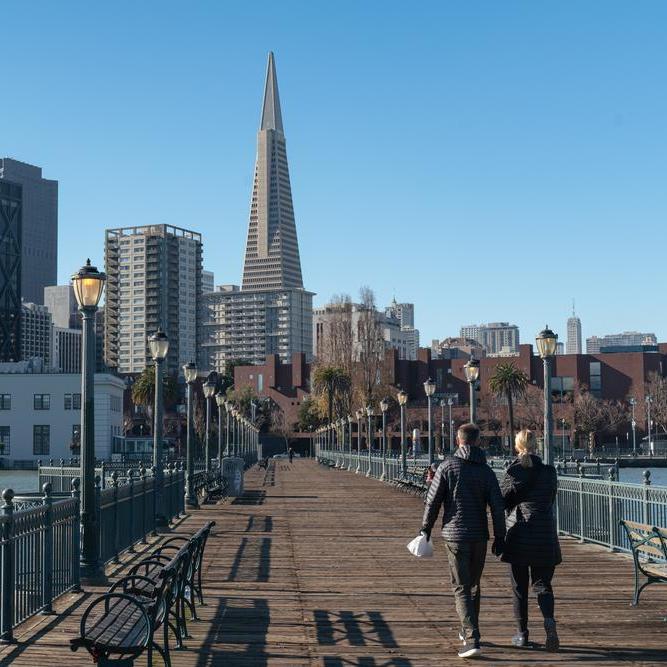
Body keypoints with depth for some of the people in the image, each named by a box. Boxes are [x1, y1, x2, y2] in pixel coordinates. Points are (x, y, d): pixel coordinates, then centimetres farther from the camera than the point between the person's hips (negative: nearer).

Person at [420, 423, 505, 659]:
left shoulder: (447, 466, -5)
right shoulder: (486, 470, 2)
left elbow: (433, 500, -6)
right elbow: (497, 506, -3)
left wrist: (426, 528, 6)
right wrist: (499, 537, 4)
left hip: (455, 535, -3)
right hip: (480, 535, 3)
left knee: (462, 588, -3)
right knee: (473, 585, 19)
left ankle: (472, 639, -15)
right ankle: (467, 631, 31)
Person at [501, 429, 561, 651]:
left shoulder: (513, 471, -5)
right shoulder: (548, 471, 2)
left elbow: (503, 500, -4)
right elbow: (551, 500, 11)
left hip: (518, 532, -2)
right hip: (544, 534, 2)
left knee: (519, 585, 9)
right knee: (542, 583, 8)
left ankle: (522, 633, 13)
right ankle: (549, 620, -17)